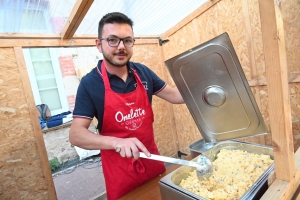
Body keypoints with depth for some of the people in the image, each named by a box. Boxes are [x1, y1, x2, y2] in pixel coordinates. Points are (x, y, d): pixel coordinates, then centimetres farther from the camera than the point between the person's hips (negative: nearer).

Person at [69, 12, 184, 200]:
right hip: (119, 170, -3)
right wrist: (117, 142, -33)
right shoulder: (90, 83, -15)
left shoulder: (143, 72, -4)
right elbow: (76, 134, -17)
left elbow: (174, 95, 4)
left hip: (152, 159, 4)